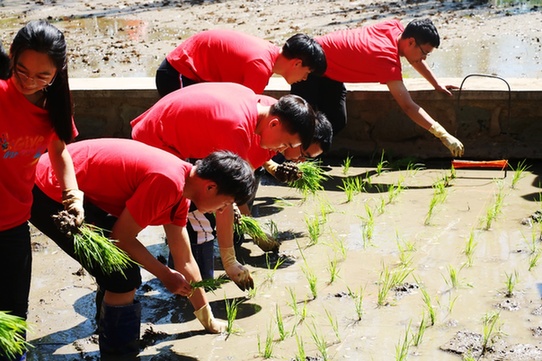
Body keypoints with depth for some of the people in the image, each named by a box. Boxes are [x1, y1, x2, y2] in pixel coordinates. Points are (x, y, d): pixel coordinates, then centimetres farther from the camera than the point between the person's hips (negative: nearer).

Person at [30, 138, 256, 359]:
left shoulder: (180, 187, 6)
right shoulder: (168, 182, -25)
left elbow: (184, 260, 16)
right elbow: (121, 239, -17)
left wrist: (208, 320, 23)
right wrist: (165, 275, -3)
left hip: (74, 192, 10)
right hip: (50, 196, -10)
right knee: (124, 279, -10)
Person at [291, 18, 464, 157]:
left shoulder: (395, 27, -12)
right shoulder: (387, 59, -35)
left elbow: (415, 59, 11)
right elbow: (408, 107, -40)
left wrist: (437, 85, 12)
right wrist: (443, 135, -43)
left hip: (330, 70, 9)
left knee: (337, 123, 5)